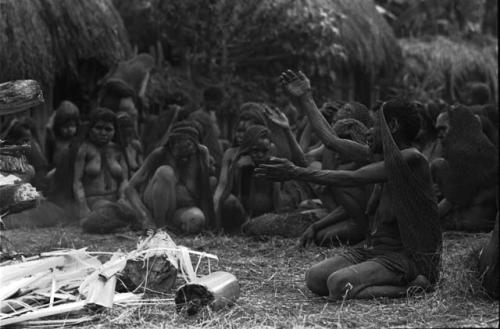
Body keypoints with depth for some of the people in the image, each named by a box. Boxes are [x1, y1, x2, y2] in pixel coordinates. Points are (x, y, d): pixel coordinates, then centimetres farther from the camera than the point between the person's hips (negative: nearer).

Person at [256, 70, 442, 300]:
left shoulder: (410, 159, -15)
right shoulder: (382, 156, 12)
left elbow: (353, 179, -20)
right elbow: (332, 140, 19)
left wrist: (297, 173, -21)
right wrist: (305, 99, 24)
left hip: (408, 256, -9)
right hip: (374, 248, 9)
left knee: (339, 285, -29)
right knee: (315, 278, -10)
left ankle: (412, 288, -11)